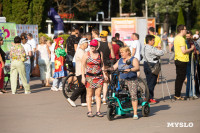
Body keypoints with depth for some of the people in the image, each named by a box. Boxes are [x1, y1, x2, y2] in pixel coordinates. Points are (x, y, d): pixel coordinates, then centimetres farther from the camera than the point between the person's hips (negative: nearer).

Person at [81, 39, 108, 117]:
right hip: (89, 76, -2)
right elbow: (83, 66, 0)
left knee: (98, 94, 0)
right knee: (89, 94, 1)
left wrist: (104, 74, 7)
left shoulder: (100, 54, 7)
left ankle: (98, 111, 3)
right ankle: (89, 111, 7)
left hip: (99, 76, 2)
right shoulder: (86, 54, 0)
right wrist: (83, 76, -8)